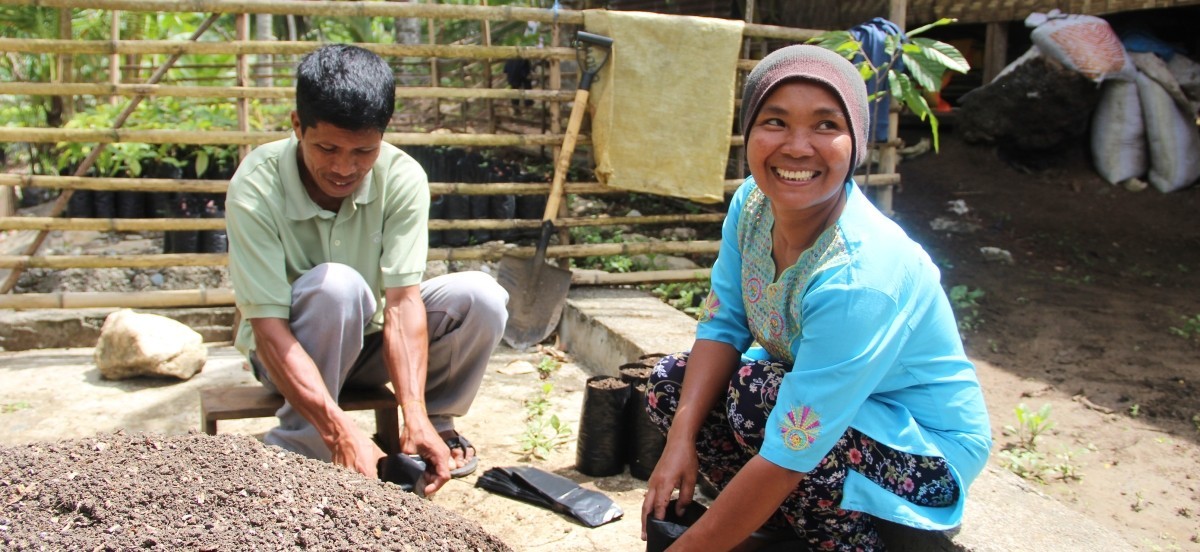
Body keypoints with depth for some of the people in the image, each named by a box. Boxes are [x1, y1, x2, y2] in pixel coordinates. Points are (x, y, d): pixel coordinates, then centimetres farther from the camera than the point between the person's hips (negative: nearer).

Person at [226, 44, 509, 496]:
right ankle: (297, 450, -19)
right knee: (336, 285, -36)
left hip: (370, 341, 3)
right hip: (290, 352, -3)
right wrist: (341, 431, -44)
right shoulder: (256, 187, -27)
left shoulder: (402, 177, -20)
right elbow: (268, 327, -32)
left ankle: (434, 422, 0)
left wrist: (416, 416, -39)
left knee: (481, 296, -23)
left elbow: (403, 300, -26)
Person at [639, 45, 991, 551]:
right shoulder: (753, 201, -13)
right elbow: (722, 326, -5)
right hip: (824, 397, 7)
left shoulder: (857, 278, -36)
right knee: (671, 380, -3)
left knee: (758, 395, -31)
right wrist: (680, 440, -20)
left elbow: (787, 457, -34)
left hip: (929, 452, -7)